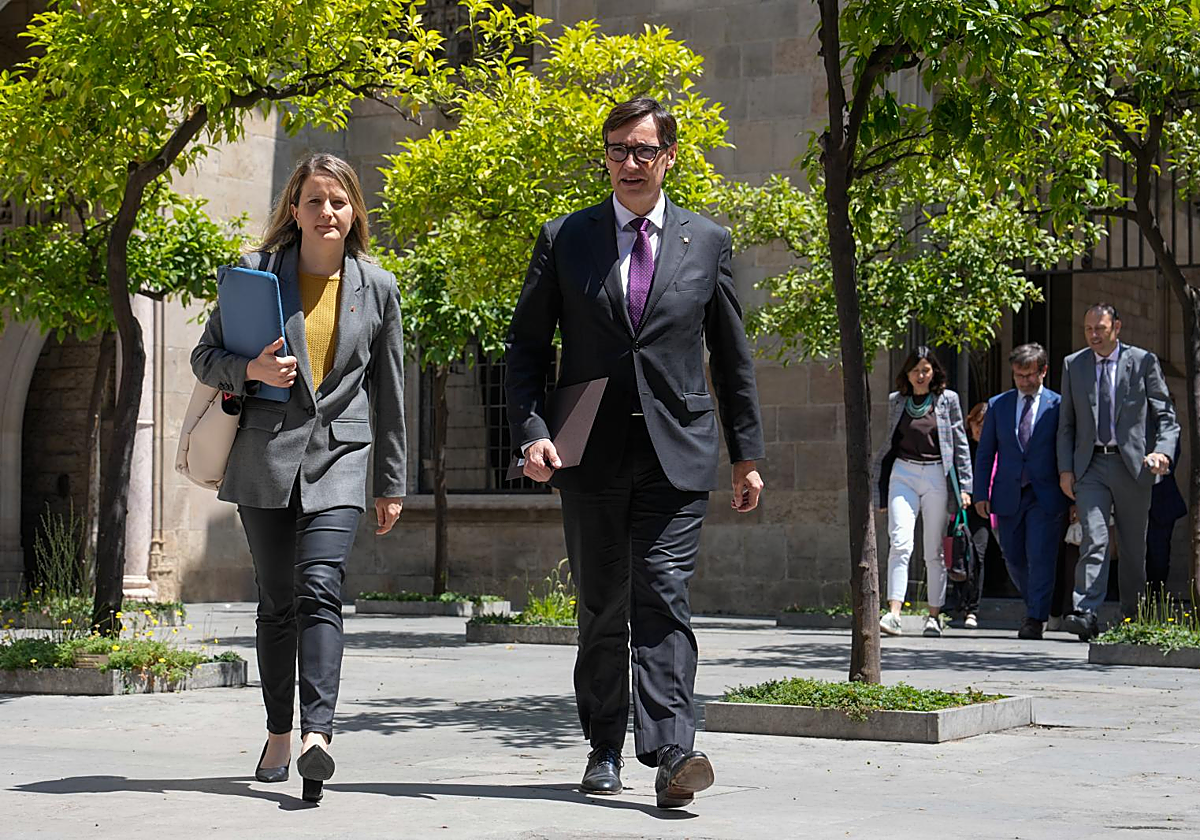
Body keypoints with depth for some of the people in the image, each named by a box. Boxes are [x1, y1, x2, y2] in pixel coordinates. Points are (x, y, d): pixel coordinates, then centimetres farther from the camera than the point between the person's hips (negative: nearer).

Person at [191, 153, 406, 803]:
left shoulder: (377, 288, 7)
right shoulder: (257, 272, 4)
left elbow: (388, 393, 12)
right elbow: (205, 356, 7)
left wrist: (391, 484, 13)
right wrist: (250, 370, -15)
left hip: (338, 459, -1)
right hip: (265, 456, 1)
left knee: (319, 589, -17)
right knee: (276, 602, 6)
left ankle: (316, 734, -28)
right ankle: (278, 735, 18)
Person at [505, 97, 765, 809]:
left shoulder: (708, 242, 8)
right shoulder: (564, 239, 7)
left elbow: (733, 356, 12)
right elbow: (527, 346, 7)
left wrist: (747, 454, 10)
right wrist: (532, 430, -8)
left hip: (676, 454, -1)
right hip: (592, 454, 1)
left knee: (663, 596, -12)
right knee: (602, 608, 7)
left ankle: (671, 753, -19)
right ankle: (605, 751, 18)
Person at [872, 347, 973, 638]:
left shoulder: (948, 400, 5)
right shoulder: (896, 401, 11)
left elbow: (961, 444, 6)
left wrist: (964, 486, 1)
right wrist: (878, 483, 17)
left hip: (937, 475, -1)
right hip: (903, 474, 1)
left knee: (935, 551, 4)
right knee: (900, 543, -14)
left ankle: (934, 616, 12)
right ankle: (893, 614, -21)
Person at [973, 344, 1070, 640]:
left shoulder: (1059, 405, 0)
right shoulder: (998, 405, 9)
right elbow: (985, 453, 11)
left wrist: (1073, 498, -2)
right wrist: (981, 494, 4)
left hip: (1046, 497, -4)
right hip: (1009, 496, 4)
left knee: (1040, 557, -11)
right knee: (1014, 559, 9)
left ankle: (1036, 620, -7)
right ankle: (1036, 608, 30)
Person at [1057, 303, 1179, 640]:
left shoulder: (1144, 362, 3)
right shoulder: (1073, 365, 11)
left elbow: (1166, 415, 2)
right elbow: (1067, 423, 14)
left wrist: (1163, 451, -16)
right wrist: (1065, 469, 5)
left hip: (1132, 465, -1)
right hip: (1091, 465, 1)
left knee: (1133, 546, 6)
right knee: (1094, 539, -14)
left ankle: (1132, 620, 18)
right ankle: (1086, 615, -24)